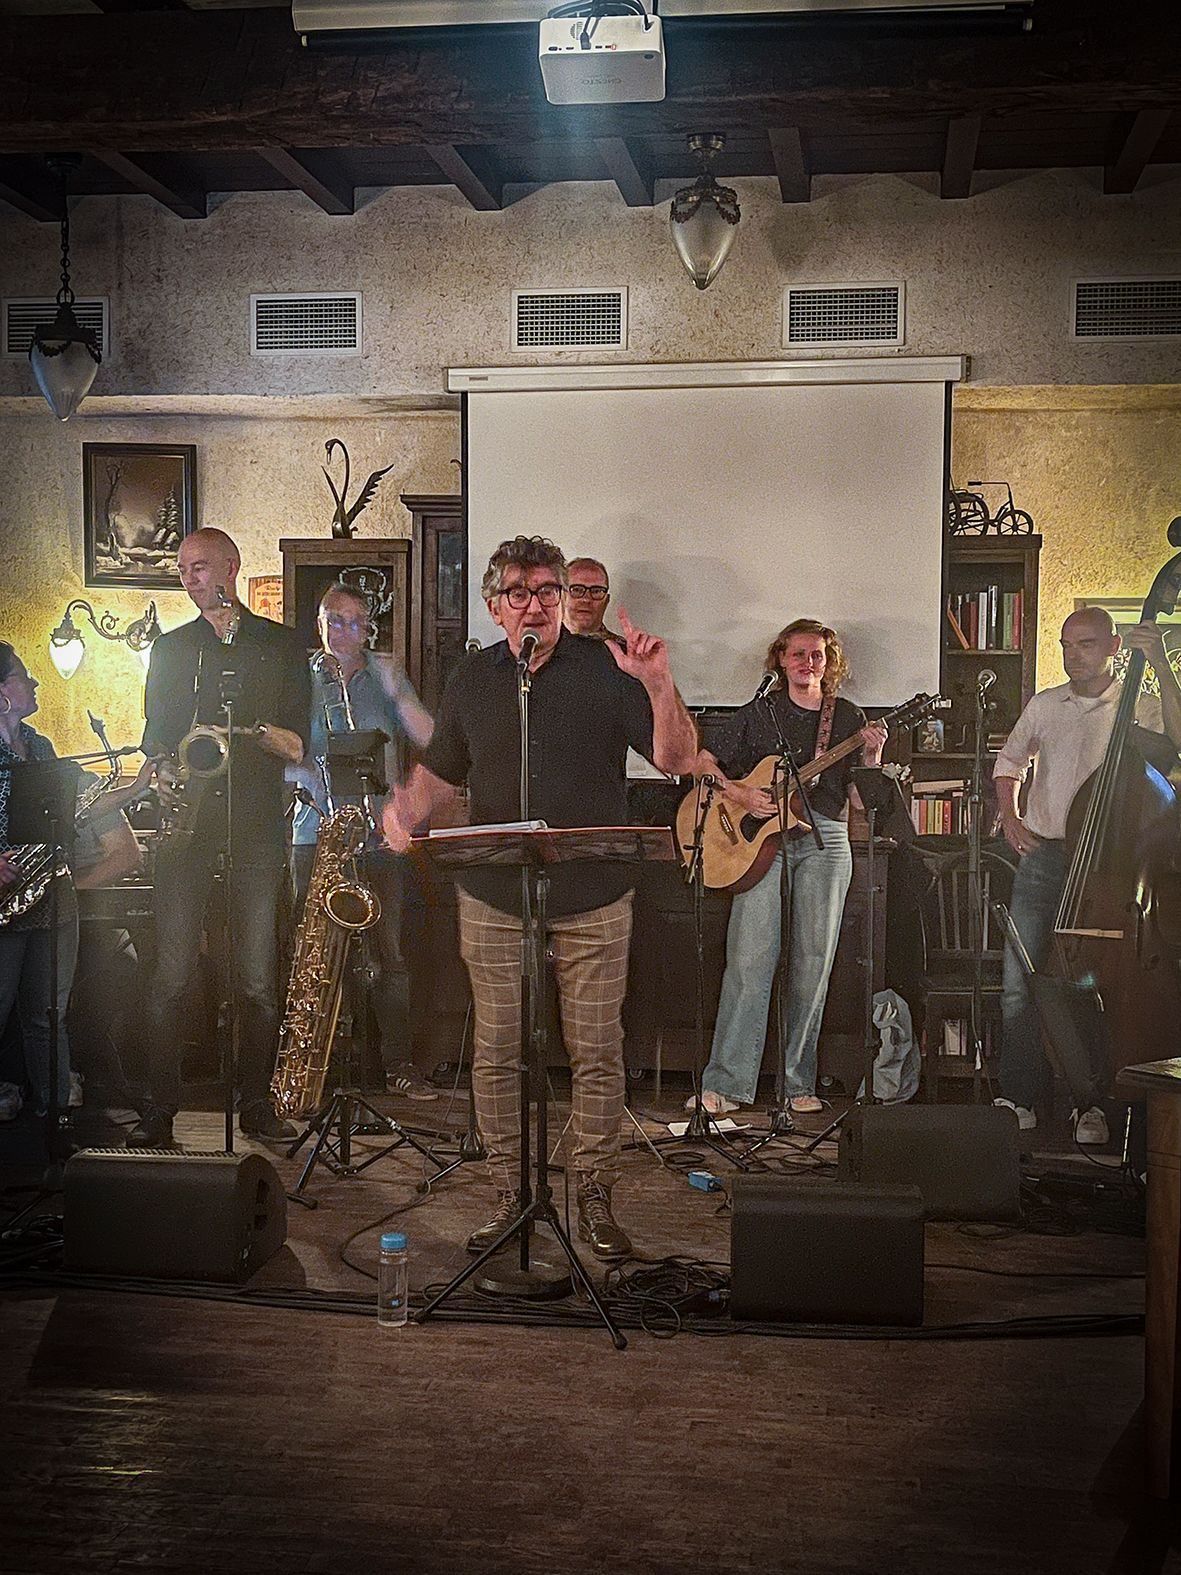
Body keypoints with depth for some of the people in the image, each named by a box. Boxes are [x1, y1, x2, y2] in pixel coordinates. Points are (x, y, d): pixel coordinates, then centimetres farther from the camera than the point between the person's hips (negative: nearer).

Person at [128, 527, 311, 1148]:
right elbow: (155, 738, 17)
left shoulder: (280, 645, 11)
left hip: (257, 824, -1)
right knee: (171, 976, -5)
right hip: (186, 820, 1)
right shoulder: (170, 648, 18)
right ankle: (156, 1111, 1)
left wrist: (248, 727, -13)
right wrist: (167, 777, -4)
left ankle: (256, 1103, 11)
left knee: (258, 979, -1)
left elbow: (297, 745, 5)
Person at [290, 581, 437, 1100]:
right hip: (317, 829, -1)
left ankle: (399, 1064, 8)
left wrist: (395, 692, -12)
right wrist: (317, 786, -15)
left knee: (388, 949, 1)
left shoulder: (385, 673, 10)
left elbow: (428, 739, 2)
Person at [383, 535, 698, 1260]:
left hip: (594, 900, -2)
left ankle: (595, 1195, 15)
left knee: (597, 1053, 2)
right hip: (493, 900, 2)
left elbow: (679, 759, -7)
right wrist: (405, 807, -3)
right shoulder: (471, 680, 9)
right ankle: (510, 1193, 19)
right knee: (498, 1052, 5)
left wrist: (660, 685, -23)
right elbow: (441, 770, 18)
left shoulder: (606, 669, -1)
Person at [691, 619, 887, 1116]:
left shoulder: (849, 718, 12)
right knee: (749, 960, -9)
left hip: (825, 841, 2)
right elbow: (703, 762, 8)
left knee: (813, 964, 1)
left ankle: (798, 1084, 10)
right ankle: (726, 1084, -8)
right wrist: (738, 793, -8)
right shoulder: (758, 713, 10)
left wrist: (872, 756, -10)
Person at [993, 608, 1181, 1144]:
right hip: (1042, 856, 3)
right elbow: (1010, 762, 27)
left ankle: (1091, 1104, 9)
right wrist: (1009, 816, 12)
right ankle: (1019, 1096, 10)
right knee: (1020, 983, 0)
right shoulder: (1045, 705, 13)